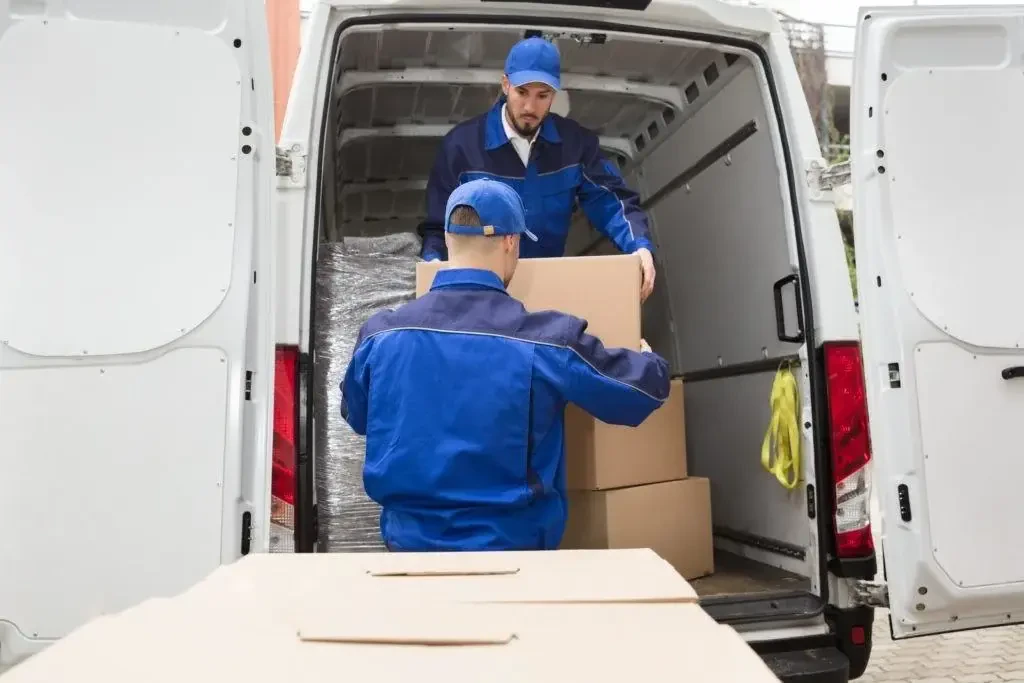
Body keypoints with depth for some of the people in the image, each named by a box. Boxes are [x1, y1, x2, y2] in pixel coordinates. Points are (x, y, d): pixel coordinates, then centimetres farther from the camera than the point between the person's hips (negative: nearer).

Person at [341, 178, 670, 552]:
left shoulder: (380, 334, -8)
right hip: (506, 545, -2)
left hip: (407, 540, 3)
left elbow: (356, 417, 12)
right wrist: (648, 359, 19)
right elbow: (646, 386, -4)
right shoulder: (545, 339, -18)